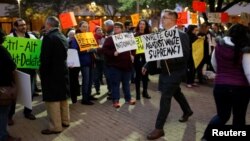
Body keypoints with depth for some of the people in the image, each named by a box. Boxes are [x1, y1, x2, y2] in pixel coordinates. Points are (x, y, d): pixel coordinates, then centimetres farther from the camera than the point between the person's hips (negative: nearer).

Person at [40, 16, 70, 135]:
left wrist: (42, 72, -8)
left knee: (52, 99, -2)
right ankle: (65, 121, 28)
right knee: (62, 97, 17)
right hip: (62, 71, 9)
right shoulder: (63, 37, 10)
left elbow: (45, 58, -20)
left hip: (51, 72, -9)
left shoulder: (48, 37, -16)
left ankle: (55, 127, 5)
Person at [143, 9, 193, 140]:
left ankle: (159, 128, 0)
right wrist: (148, 65, 4)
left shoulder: (182, 35, -15)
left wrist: (169, 57, -32)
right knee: (176, 92, 24)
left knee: (165, 98, -8)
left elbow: (185, 55, -21)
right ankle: (187, 111, 50)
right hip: (165, 70, 7)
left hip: (175, 71, -7)